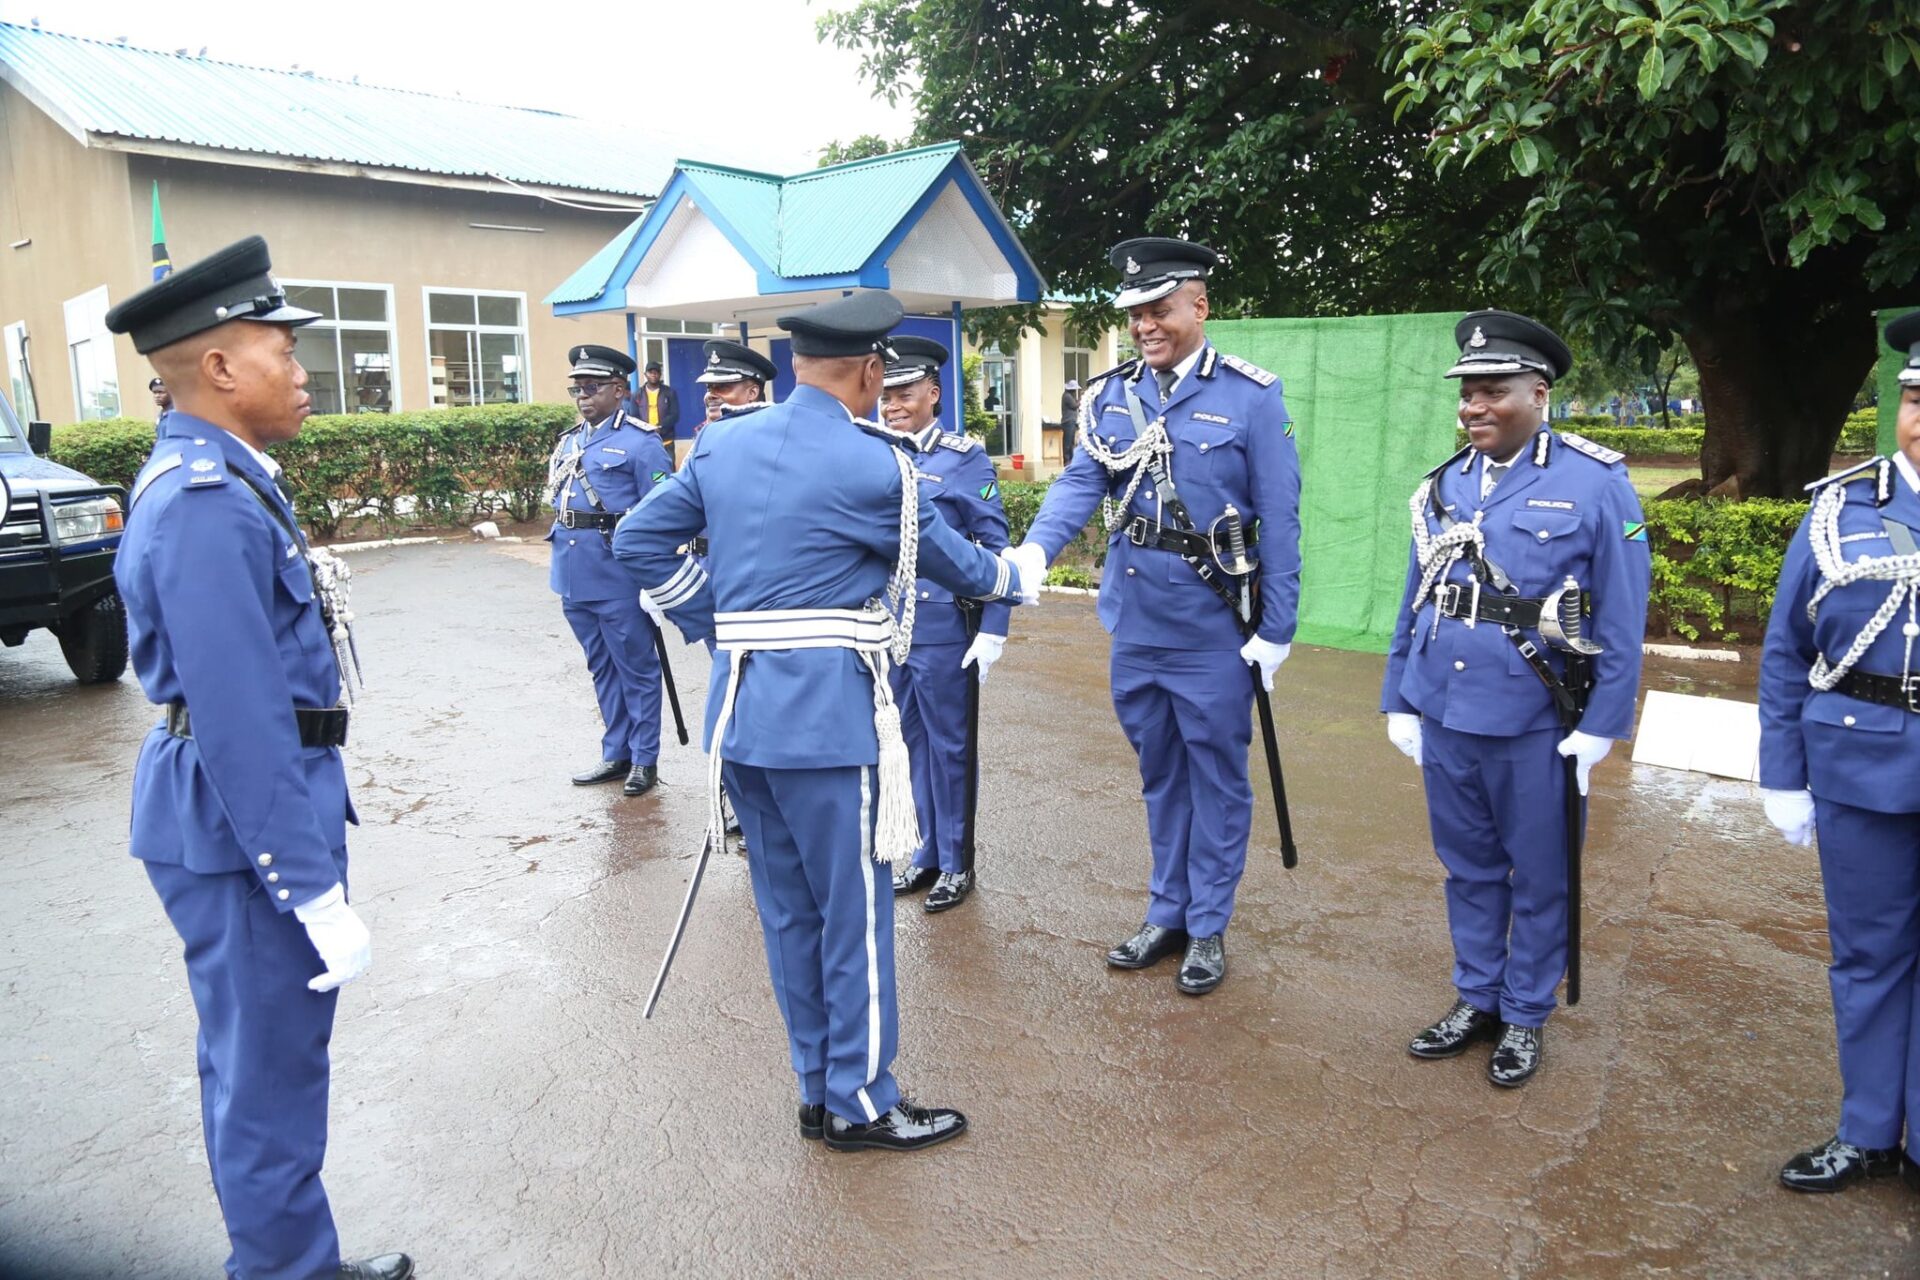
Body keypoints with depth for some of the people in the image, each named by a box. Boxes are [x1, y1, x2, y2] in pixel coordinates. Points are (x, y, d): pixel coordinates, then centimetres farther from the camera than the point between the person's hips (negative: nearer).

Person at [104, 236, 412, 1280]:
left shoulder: (215, 479, 9)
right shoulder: (205, 508, -23)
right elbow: (239, 725, -26)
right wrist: (317, 894, -23)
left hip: (250, 811, 11)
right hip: (249, 828, -11)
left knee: (257, 1061, 22)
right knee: (270, 1074, 5)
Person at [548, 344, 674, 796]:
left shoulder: (640, 442, -9)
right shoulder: (568, 443, 13)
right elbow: (558, 505, 19)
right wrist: (561, 555, 17)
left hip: (619, 578, -7)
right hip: (575, 577, 8)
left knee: (636, 669, 5)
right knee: (602, 669, 17)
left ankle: (644, 760, 17)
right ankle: (616, 755, 29)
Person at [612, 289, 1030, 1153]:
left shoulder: (722, 443, 8)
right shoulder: (868, 462, -11)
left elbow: (638, 539, 13)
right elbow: (942, 555, 4)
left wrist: (712, 621, 15)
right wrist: (1006, 579, 24)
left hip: (740, 703, 7)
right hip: (826, 708, -7)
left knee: (788, 908, 16)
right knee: (855, 911, 6)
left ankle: (818, 1092, 29)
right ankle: (862, 1104, 19)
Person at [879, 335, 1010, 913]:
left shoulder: (965, 457, -6)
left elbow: (996, 547, -7)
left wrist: (993, 628, -13)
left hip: (945, 630, -5)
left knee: (950, 746, 6)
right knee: (914, 743, 15)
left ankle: (957, 862, 20)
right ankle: (929, 852, 30)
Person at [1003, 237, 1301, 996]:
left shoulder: (1251, 396, -7)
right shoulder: (1109, 396, 4)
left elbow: (1278, 519, -7)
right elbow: (1079, 485, -5)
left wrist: (1276, 628, -9)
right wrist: (1033, 551, -25)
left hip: (1213, 628, -4)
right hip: (1134, 622, 4)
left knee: (1215, 777, 9)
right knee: (1159, 774, 17)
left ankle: (1208, 926, 25)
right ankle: (1167, 914, 32)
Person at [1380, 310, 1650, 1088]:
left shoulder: (1594, 484, -8)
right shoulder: (1443, 487, 5)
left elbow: (1622, 620, -7)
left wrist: (1598, 728, -9)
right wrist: (1400, 702, 9)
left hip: (1536, 729, -4)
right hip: (1445, 720, 4)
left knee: (1537, 880, 12)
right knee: (1468, 869, 17)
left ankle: (1525, 1017, 29)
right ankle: (1475, 1000, 34)